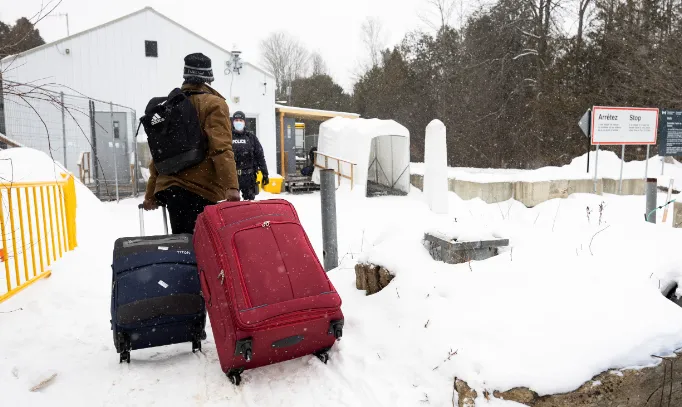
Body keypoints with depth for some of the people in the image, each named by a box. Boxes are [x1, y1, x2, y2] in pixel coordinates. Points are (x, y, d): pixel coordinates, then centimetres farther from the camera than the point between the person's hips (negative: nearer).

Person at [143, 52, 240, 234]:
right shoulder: (213, 104, -3)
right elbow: (221, 148, -17)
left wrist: (151, 193, 22)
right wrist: (231, 185, -23)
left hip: (170, 187, 7)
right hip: (201, 188, -6)